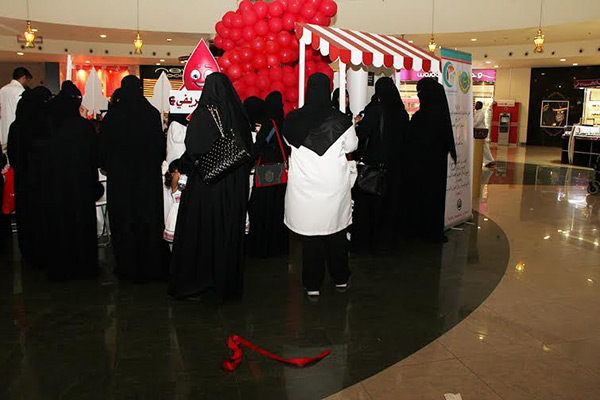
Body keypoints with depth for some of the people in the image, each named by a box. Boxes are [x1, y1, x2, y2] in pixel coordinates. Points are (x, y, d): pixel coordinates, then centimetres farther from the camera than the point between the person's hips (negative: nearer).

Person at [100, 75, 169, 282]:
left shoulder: (113, 115, -8)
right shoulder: (153, 113, -5)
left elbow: (104, 146, -3)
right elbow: (161, 145, 2)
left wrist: (107, 166, 13)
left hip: (120, 177, -2)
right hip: (148, 177, 2)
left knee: (124, 220, 7)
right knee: (149, 219, 10)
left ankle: (128, 267, 13)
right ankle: (152, 265, 17)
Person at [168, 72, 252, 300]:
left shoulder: (203, 113, -12)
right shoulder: (239, 114, 0)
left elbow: (192, 149, -17)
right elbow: (249, 150, 6)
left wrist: (183, 167, 0)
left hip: (206, 182, -4)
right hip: (236, 186, 4)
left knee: (199, 231, 7)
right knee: (230, 231, 13)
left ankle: (195, 282, 14)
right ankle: (228, 282, 23)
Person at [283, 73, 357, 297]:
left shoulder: (293, 119, -8)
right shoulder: (341, 120, -10)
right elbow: (352, 146, 4)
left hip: (304, 187, 0)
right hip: (334, 186, 0)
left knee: (310, 236, 8)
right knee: (337, 233, 15)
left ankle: (313, 285, 16)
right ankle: (340, 279, 29)